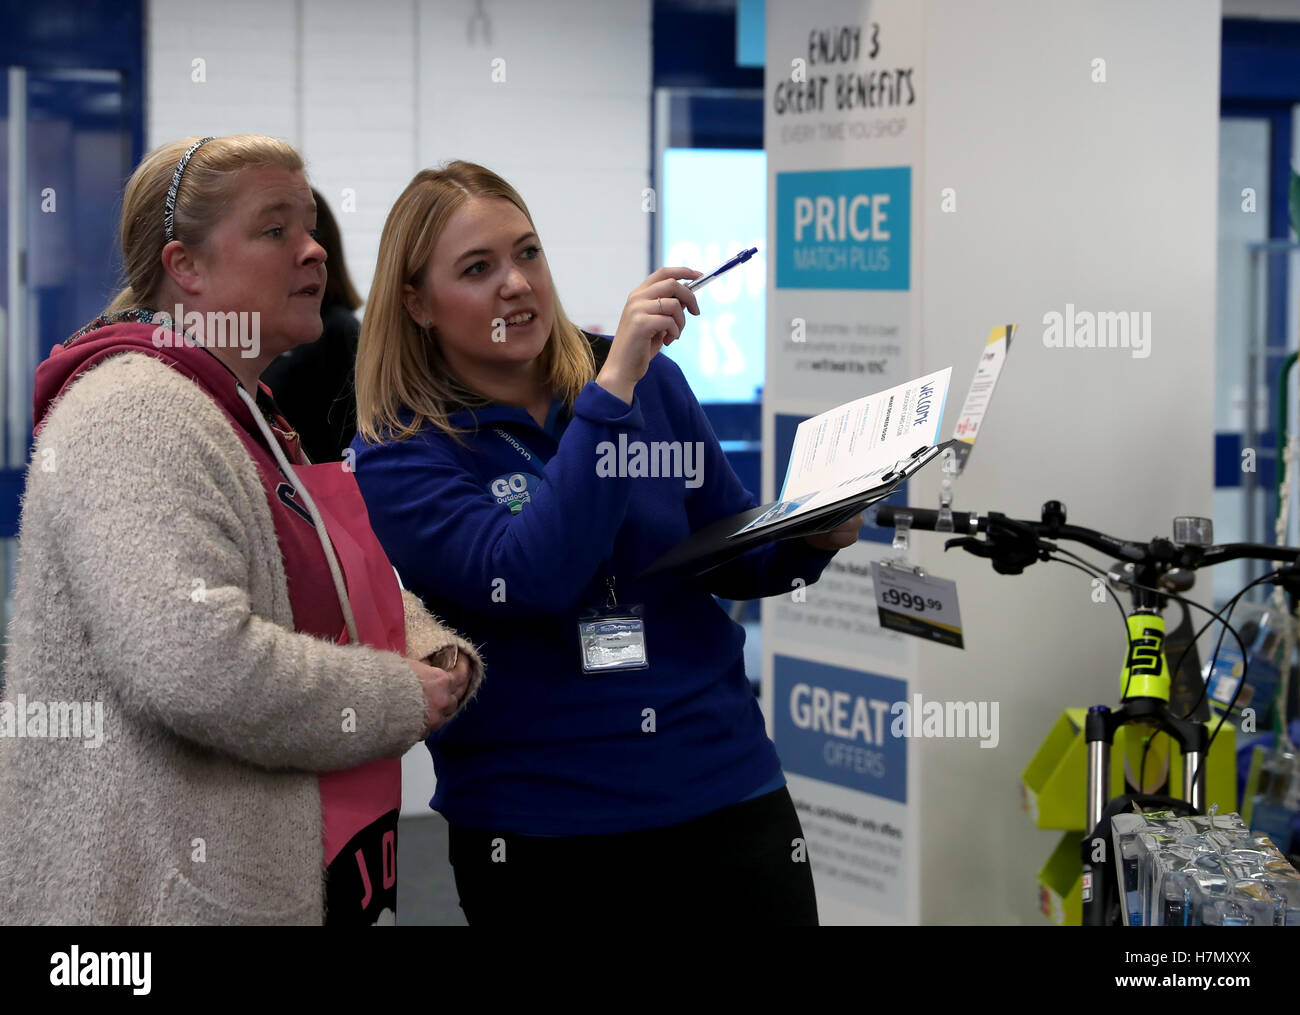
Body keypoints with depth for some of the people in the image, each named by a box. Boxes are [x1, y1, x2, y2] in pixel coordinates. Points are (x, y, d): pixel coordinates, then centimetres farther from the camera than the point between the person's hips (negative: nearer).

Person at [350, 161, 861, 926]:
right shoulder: (401, 455, -8)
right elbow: (533, 574, -25)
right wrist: (614, 387, -26)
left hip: (724, 796, 3)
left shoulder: (652, 383, 2)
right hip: (539, 833, -3)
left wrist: (811, 540, -7)